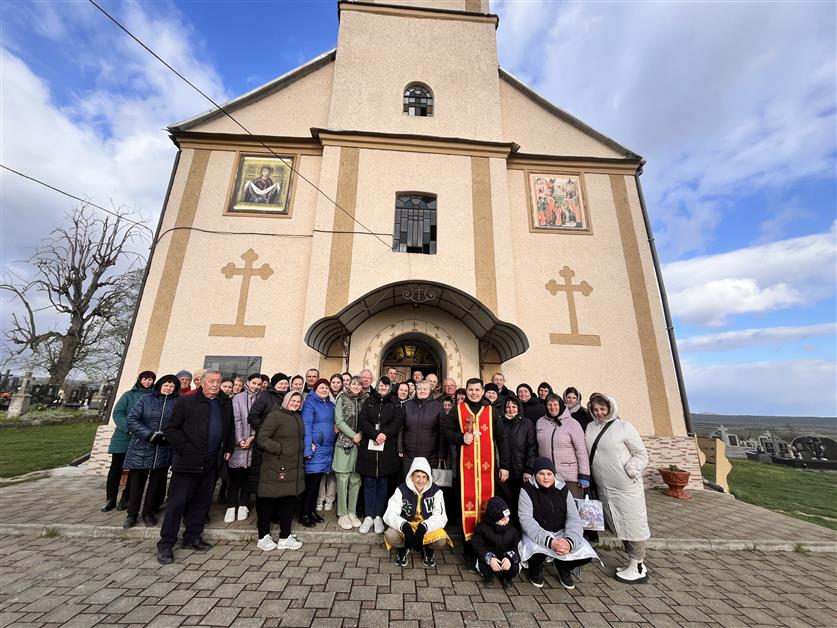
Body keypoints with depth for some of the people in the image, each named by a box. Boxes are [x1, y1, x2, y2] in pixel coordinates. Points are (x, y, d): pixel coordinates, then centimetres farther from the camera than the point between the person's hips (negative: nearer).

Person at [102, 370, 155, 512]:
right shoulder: (129, 395, 4)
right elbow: (117, 413, -3)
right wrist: (128, 428, -16)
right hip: (123, 437, 0)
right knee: (116, 468, 5)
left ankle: (126, 498, 19)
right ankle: (110, 499, 20)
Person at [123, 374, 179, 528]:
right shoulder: (146, 399, 0)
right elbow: (132, 419, -6)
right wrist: (150, 434, -16)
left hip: (163, 451, 1)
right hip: (141, 449, 0)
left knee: (157, 483, 11)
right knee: (136, 482, 8)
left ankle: (149, 513, 27)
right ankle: (132, 514, 26)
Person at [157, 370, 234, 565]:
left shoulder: (225, 403, 6)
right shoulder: (186, 401, -7)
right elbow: (169, 427, -5)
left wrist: (228, 449, 12)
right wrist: (184, 448, -12)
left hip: (211, 462, 5)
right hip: (188, 460, -5)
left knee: (202, 501, 13)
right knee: (178, 501, 3)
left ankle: (192, 537, 28)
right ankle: (166, 544, 17)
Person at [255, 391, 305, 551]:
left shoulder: (298, 417, 12)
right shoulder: (275, 415, -12)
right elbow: (261, 438, -16)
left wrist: (304, 452, 10)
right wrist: (279, 449, -21)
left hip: (294, 469, 7)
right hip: (275, 469, -7)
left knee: (289, 502, 13)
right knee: (268, 502, 7)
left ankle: (285, 538, 26)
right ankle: (263, 537, 26)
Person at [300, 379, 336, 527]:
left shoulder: (330, 405, 13)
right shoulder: (310, 402, -8)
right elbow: (306, 425, -15)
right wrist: (307, 449, -20)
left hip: (327, 448, 7)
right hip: (315, 448, -7)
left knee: (317, 481, 14)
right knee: (311, 481, -3)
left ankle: (312, 510, 26)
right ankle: (304, 514, 11)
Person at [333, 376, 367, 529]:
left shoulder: (363, 400, 8)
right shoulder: (342, 399, 0)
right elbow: (339, 421, -6)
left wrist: (361, 435, -7)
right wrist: (353, 435, -9)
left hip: (359, 444, 3)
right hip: (344, 443, -3)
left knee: (356, 479, 6)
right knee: (343, 478, 1)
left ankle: (352, 512, 19)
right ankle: (342, 515, 13)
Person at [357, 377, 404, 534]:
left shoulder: (395, 404, 7)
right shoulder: (368, 401, 9)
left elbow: (397, 422, -4)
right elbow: (362, 421, -2)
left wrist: (385, 434, -19)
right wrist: (375, 435, -15)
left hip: (387, 449, 0)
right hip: (368, 447, 1)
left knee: (382, 483, 7)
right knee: (369, 482, 6)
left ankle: (378, 517, 19)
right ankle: (369, 516, 18)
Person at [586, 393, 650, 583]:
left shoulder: (624, 427, -8)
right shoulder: (590, 427, 6)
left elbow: (642, 454, -4)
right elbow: (587, 454, 12)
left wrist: (630, 469, -18)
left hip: (627, 487, -5)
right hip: (604, 488, 5)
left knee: (633, 525, 3)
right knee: (617, 527, 13)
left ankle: (638, 568, 19)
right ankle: (635, 563, 30)